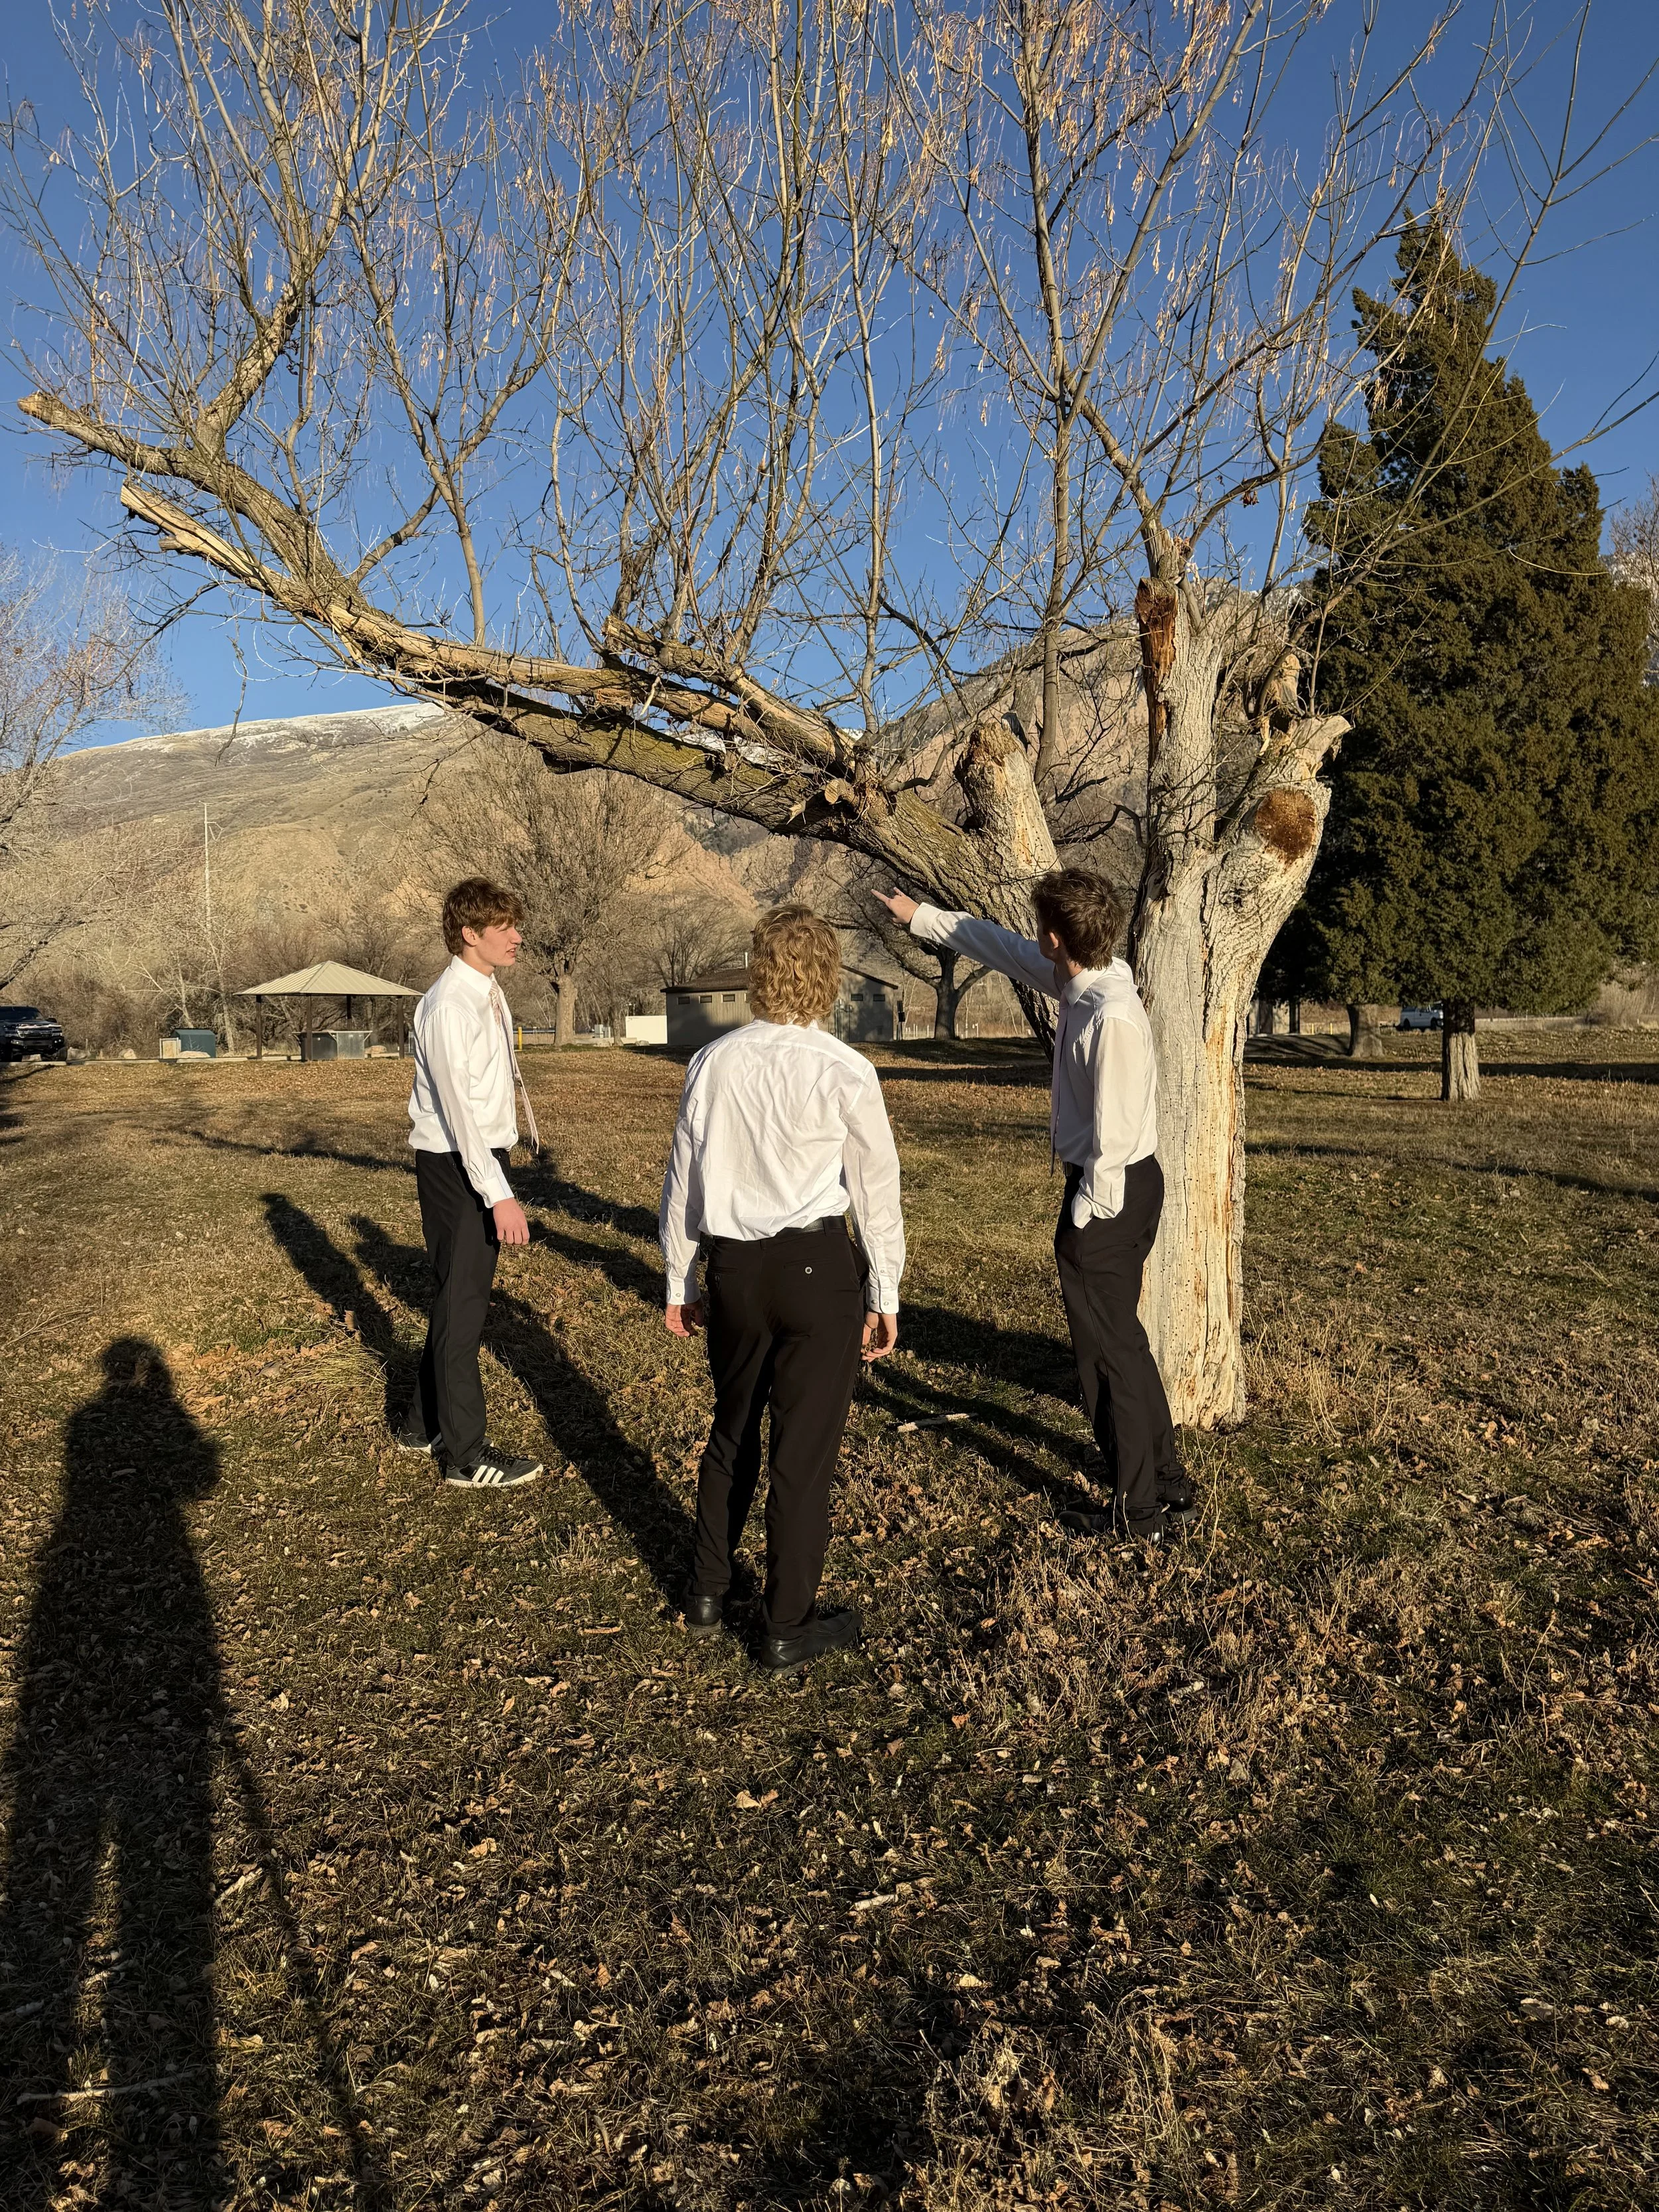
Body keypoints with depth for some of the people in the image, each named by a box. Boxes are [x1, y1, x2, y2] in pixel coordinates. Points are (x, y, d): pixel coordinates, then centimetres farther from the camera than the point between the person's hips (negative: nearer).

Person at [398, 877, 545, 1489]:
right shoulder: (449, 1006, -19)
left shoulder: (490, 995, 11)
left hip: (485, 1159, 10)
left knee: (462, 1296, 19)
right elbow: (458, 1108, -23)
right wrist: (499, 1194, -25)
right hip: (456, 1166, -9)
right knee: (462, 1305, 0)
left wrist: (499, 1177, 12)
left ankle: (424, 1424, 36)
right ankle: (465, 1456, 12)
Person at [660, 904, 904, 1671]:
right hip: (818, 1267, -4)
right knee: (804, 1447, 8)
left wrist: (679, 1281, 16)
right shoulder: (844, 1072, -12)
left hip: (733, 1265, 4)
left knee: (732, 1429, 23)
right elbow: (875, 1187, -6)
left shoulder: (714, 1063, -3)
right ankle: (790, 1624, 21)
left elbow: (684, 1177, 4)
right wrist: (885, 1293, 5)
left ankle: (707, 1590, 38)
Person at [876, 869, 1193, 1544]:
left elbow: (1114, 1133, -24)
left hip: (1108, 1191, -10)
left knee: (1109, 1350, 3)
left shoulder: (1111, 1017, -25)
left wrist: (1084, 1217, -15)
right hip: (1118, 1185, 10)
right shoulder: (1079, 982, 4)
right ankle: (1166, 1484, 34)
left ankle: (1138, 1511, 17)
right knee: (1121, 1342, 20)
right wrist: (920, 917, 27)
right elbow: (1002, 946, 19)